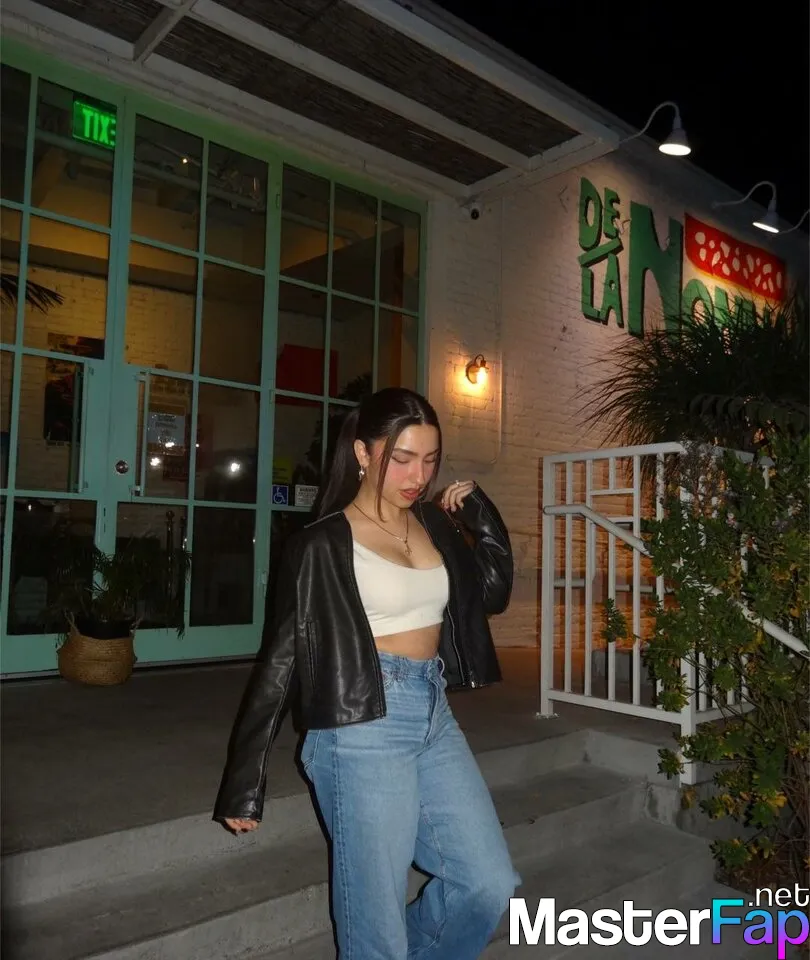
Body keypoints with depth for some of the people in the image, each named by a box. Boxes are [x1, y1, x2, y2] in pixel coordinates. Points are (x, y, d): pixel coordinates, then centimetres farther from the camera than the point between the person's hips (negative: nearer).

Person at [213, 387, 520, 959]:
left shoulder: (434, 524, 7)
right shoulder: (322, 545, -10)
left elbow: (495, 592, 17)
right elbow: (280, 660, -7)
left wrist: (479, 509, 7)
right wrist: (244, 784, -6)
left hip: (435, 718, 6)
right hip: (364, 729, -6)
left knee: (492, 885, 11)